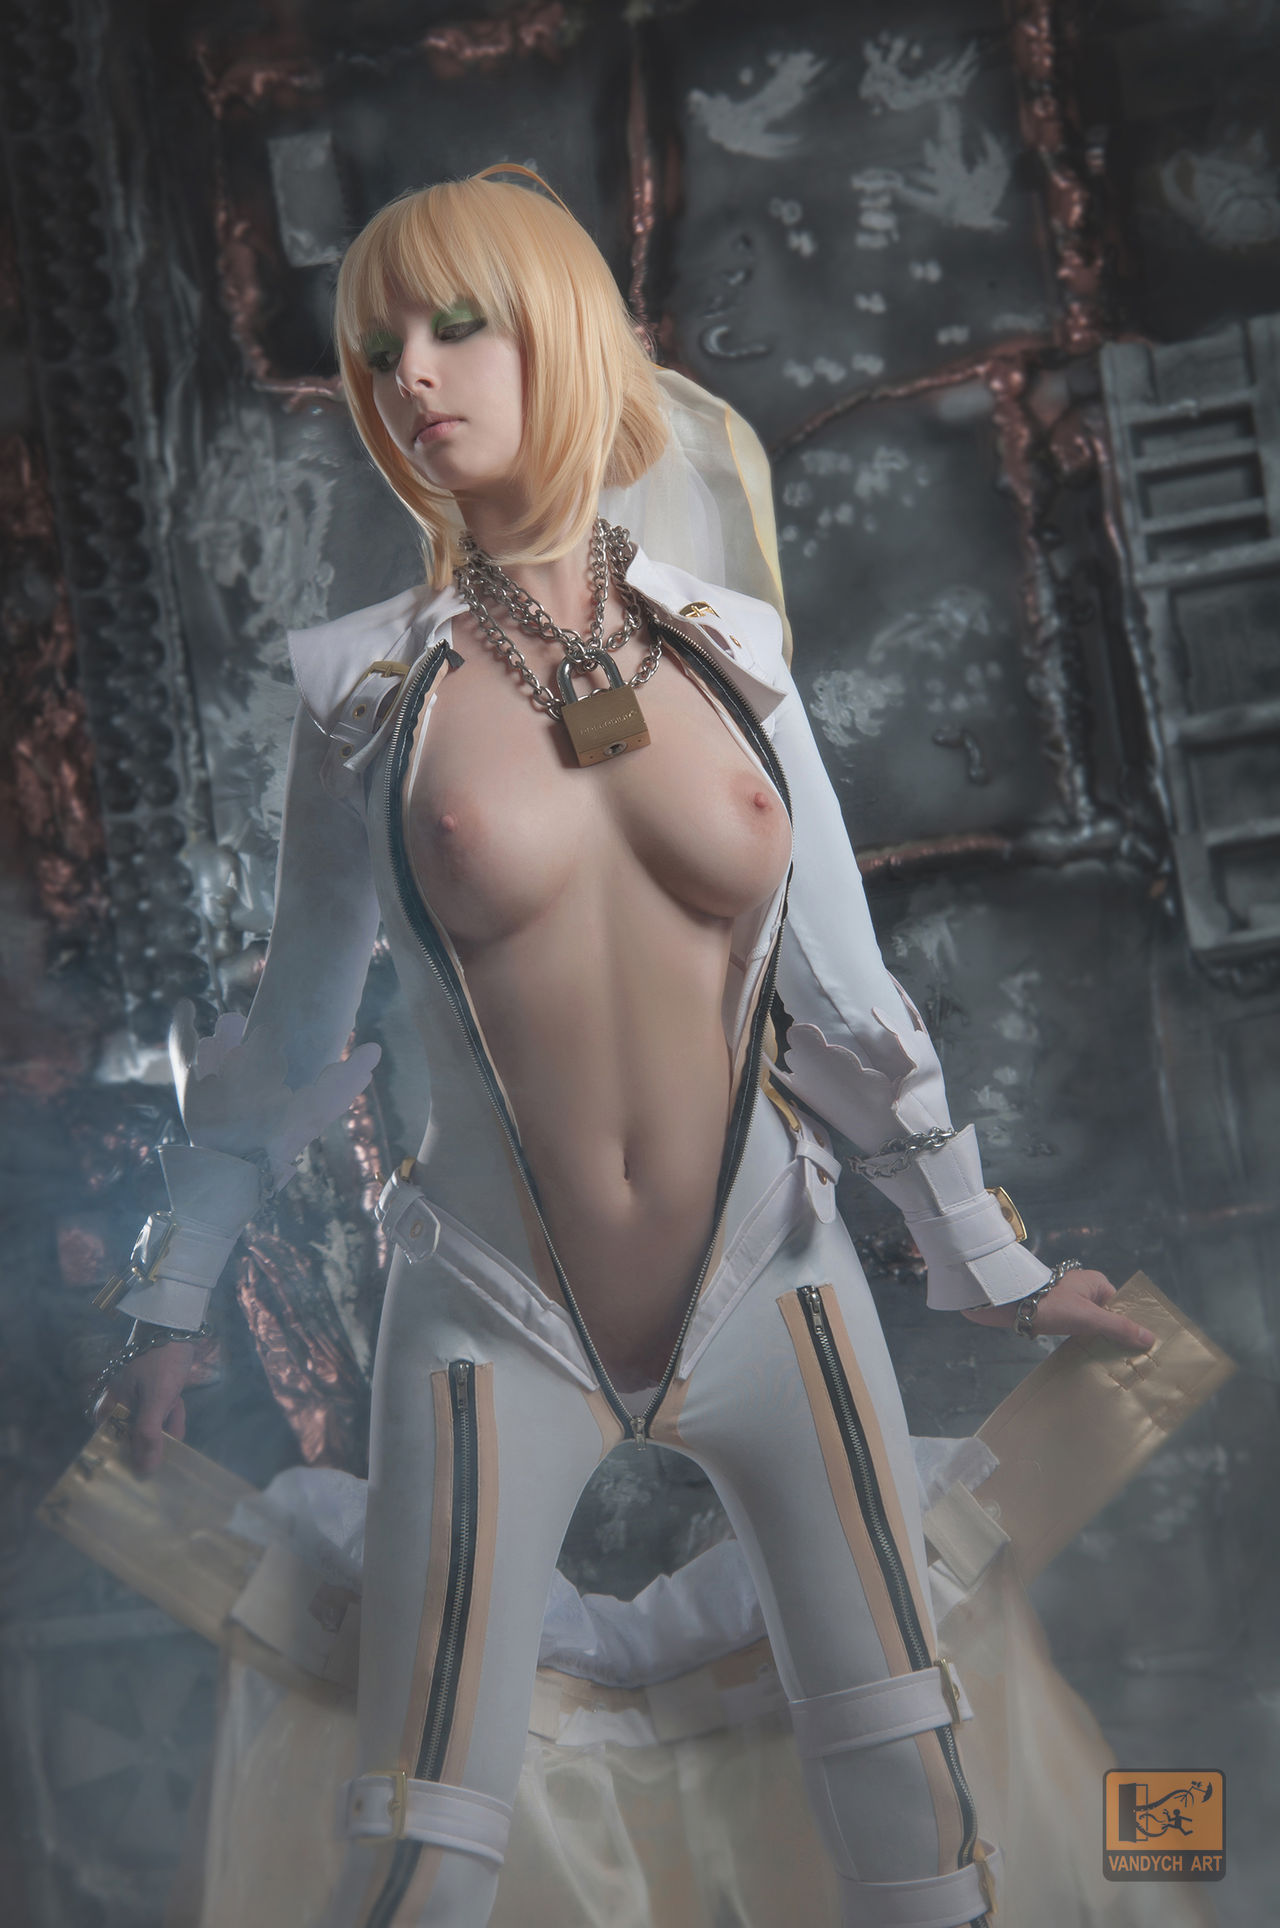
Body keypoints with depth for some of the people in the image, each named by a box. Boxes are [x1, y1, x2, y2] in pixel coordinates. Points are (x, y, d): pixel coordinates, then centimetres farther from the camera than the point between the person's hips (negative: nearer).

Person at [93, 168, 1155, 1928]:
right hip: (497, 1319, -1)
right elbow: (295, 1035, 6)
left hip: (767, 1280, 2)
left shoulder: (731, 652, 0)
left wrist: (987, 1257, 12)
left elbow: (844, 996, 7)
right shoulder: (367, 691, -4)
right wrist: (173, 1295, 10)